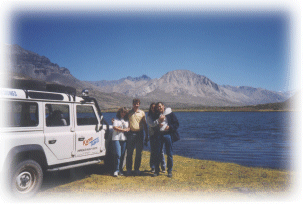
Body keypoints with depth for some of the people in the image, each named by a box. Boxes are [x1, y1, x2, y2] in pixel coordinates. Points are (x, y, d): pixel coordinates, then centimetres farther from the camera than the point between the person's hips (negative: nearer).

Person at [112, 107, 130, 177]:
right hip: (116, 138, -3)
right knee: (117, 155, -10)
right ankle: (116, 170, -3)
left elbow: (128, 128, 11)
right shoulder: (116, 119, 6)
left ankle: (120, 170, 13)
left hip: (124, 139, 3)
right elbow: (114, 127, -6)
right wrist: (123, 130, -4)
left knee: (122, 155, 3)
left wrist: (119, 128, -2)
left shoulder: (126, 120, 16)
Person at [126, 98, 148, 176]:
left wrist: (146, 135, 9)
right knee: (129, 152, 0)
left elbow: (145, 124, 13)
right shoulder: (129, 113, 8)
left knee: (139, 153, 4)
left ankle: (137, 169, 16)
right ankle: (129, 169, 10)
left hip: (139, 133, 1)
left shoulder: (142, 113, 10)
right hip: (131, 134, -1)